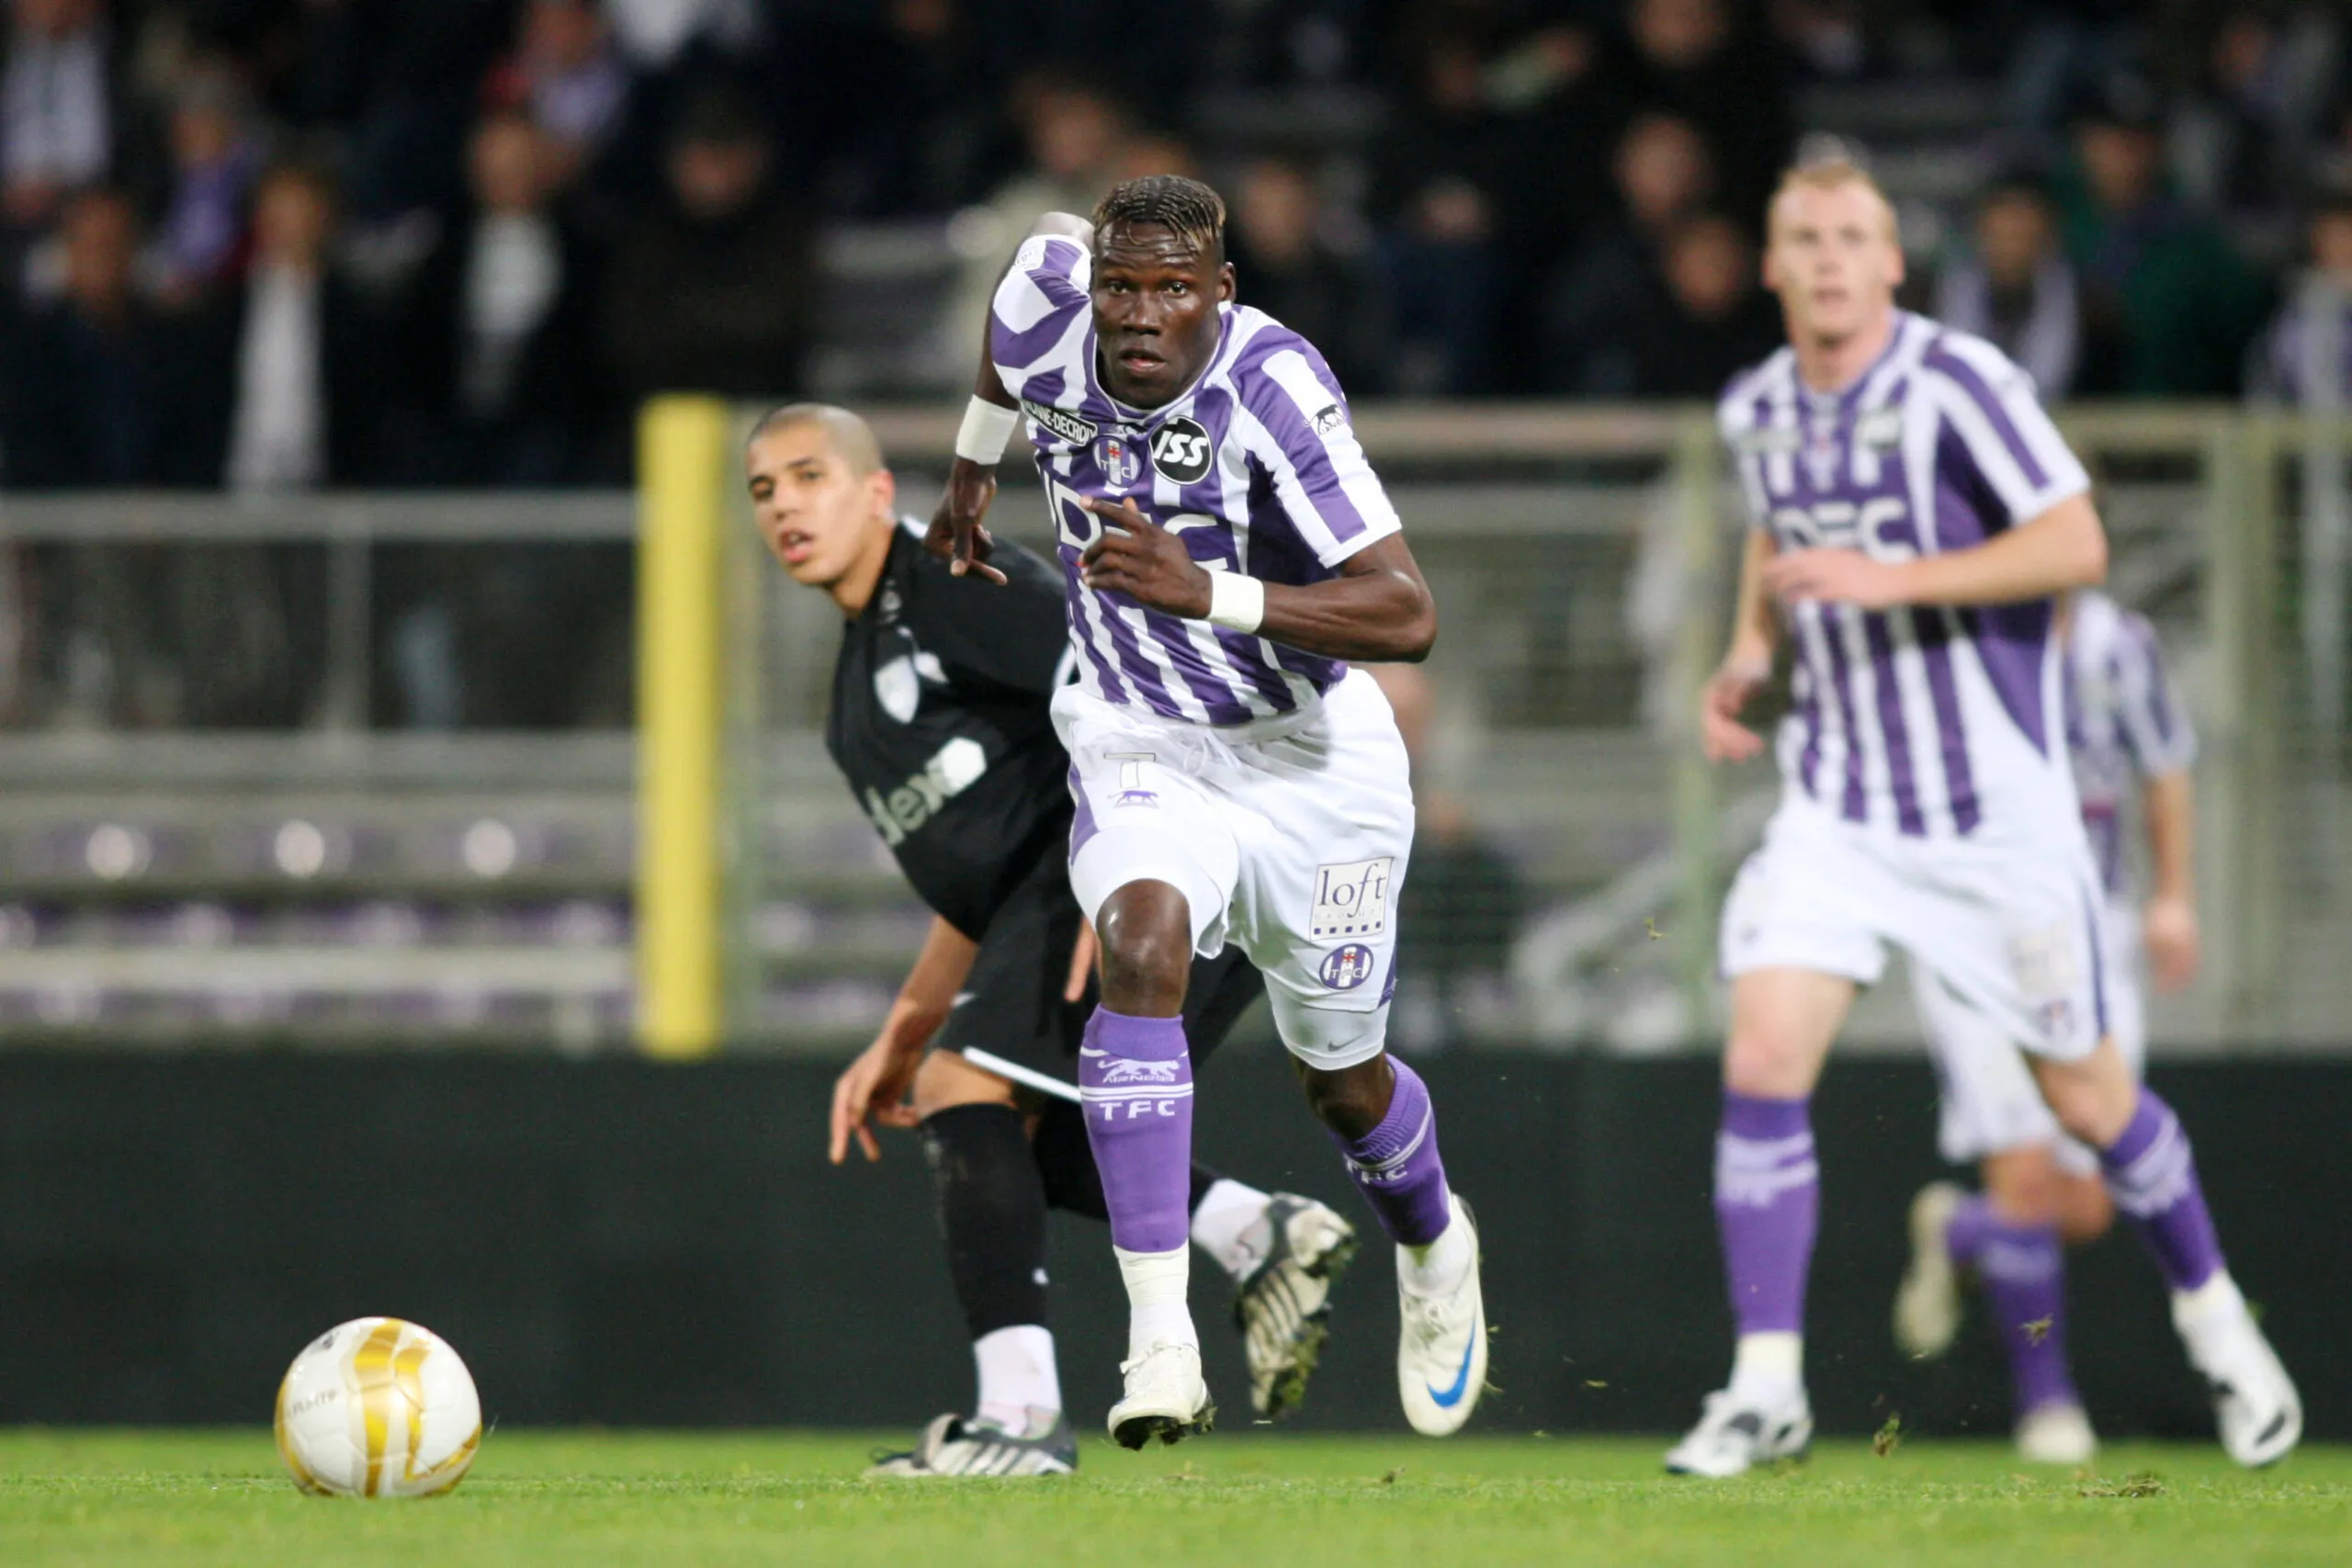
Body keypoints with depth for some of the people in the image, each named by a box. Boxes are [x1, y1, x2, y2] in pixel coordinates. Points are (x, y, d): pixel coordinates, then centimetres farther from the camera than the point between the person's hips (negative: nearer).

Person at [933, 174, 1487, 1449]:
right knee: (1141, 948, -29)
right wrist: (974, 464, 23)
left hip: (1311, 760, -2)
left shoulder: (1272, 386, -29)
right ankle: (1159, 1342, -34)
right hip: (1141, 749, 2)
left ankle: (1433, 1249, 51)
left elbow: (1407, 617, -33)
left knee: (1343, 1080, 14)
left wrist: (1203, 590, -44)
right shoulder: (1050, 304, -15)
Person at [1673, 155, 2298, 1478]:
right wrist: (1748, 658, 7)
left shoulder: (1957, 383, -15)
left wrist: (1891, 578, -26)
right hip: (1838, 805, 4)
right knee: (1764, 1061, -14)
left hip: (1995, 806, -4)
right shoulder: (1757, 412, 4)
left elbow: (2077, 545, -19)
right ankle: (1768, 1387, -9)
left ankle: (2214, 1316, 32)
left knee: (2085, 1097, 6)